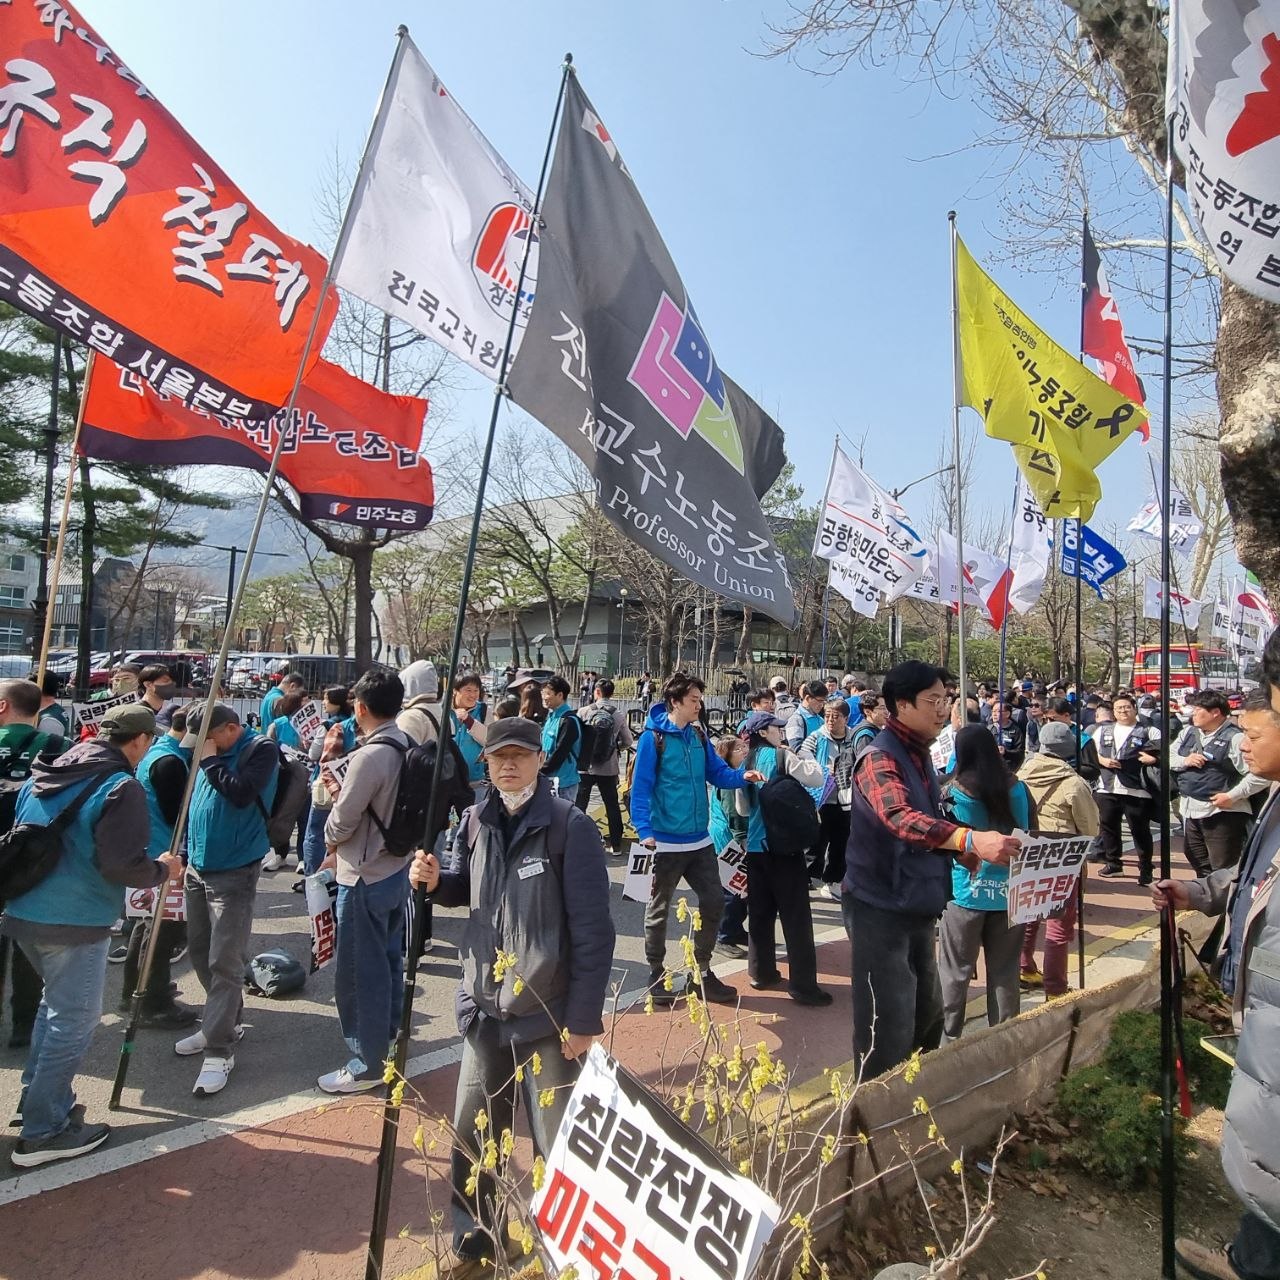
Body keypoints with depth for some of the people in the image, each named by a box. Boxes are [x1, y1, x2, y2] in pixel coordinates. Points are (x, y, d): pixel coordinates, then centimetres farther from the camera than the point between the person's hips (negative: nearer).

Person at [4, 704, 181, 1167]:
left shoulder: (45, 776, 8)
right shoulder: (121, 787, -17)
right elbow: (122, 865, -21)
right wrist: (163, 869, -4)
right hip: (74, 922, -8)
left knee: (56, 1003, 26)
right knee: (73, 1020, 4)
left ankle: (39, 1097, 36)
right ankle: (43, 1132, 13)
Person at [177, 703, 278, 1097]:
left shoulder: (261, 749, -13)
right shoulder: (210, 754, 8)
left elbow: (241, 793, -28)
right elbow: (194, 804, 20)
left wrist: (211, 760, -18)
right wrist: (185, 851, 18)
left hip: (234, 873, -8)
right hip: (198, 868, 8)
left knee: (225, 962, -7)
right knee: (200, 953, 18)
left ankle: (219, 1051, 2)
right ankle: (222, 1022, 36)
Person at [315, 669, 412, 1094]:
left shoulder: (369, 756, -25)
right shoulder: (409, 748, 1)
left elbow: (341, 822, -17)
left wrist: (330, 839, 4)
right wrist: (344, 848, 10)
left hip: (365, 878, -9)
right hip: (398, 869, 9)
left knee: (359, 972, 6)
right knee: (389, 961, 21)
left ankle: (368, 1064, 18)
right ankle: (387, 1040, 38)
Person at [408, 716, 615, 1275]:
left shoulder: (570, 826, -17)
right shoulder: (477, 820, 1)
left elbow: (594, 930, -16)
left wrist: (584, 1019, -14)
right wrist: (436, 880, -5)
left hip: (548, 1016, -5)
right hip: (484, 1008, 6)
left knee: (558, 1145, 10)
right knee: (471, 1134, 19)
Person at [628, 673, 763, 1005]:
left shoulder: (699, 736, 5)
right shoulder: (653, 738, -14)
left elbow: (718, 773, 8)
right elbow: (640, 788, -16)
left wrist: (742, 776, -12)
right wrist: (645, 830, -25)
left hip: (700, 839, 6)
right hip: (667, 841, -6)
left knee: (714, 901, 11)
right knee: (659, 909, 10)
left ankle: (702, 973, 28)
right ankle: (656, 977, 28)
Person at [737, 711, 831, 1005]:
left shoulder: (747, 763, 8)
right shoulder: (782, 756, -10)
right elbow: (818, 778, -17)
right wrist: (801, 755, -3)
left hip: (756, 846, 6)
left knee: (760, 911, 13)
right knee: (795, 915, 0)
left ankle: (761, 972, 22)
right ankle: (802, 984, 4)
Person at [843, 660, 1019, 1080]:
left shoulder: (919, 753, 9)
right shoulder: (879, 758, -21)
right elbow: (902, 819, -39)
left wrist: (962, 850, 6)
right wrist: (971, 838, -51)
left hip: (916, 905, 10)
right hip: (880, 907, -10)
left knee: (927, 1015, 24)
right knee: (887, 1028, -2)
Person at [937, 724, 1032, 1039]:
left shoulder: (953, 792, -11)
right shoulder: (1018, 789, -4)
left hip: (965, 892, -2)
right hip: (1009, 893, 3)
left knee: (955, 972, 9)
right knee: (1004, 971, 15)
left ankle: (949, 1037, 19)